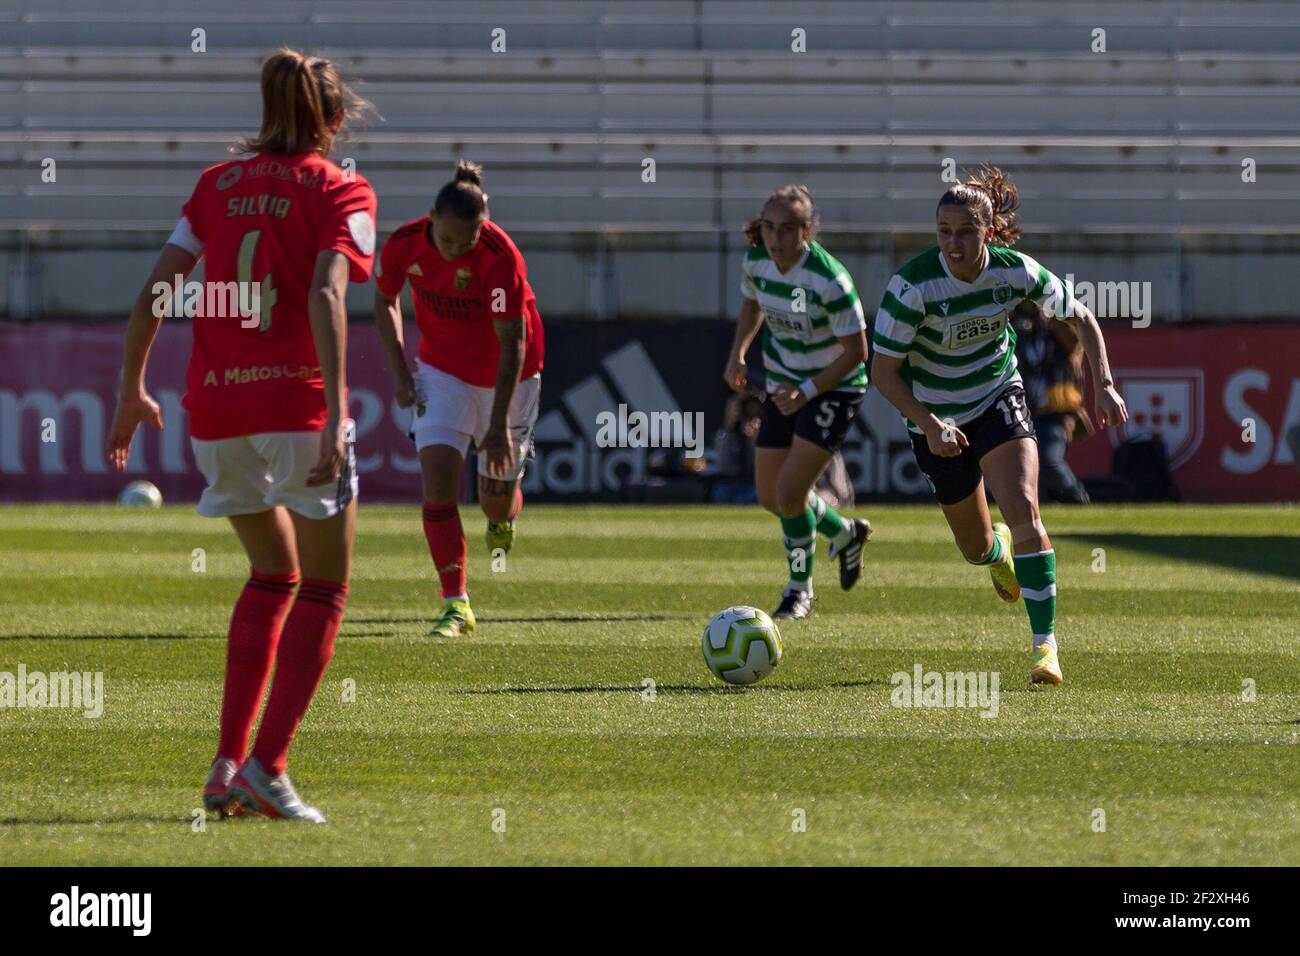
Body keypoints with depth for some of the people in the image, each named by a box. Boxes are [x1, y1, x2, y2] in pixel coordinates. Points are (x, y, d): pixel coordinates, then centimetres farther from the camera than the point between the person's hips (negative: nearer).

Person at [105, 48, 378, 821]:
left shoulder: (218, 184, 12)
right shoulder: (339, 191, -2)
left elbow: (155, 293, 8)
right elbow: (325, 298, -17)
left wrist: (132, 390, 17)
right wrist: (334, 418, -21)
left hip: (215, 404, 5)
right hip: (296, 400, -5)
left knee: (272, 574, 21)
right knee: (324, 589, 5)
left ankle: (228, 763, 13)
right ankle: (267, 766, -7)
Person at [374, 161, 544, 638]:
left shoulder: (500, 256, -29)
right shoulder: (405, 244, -18)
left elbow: (513, 342, -24)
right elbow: (385, 300, 4)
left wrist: (499, 424, -26)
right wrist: (399, 370, -4)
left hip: (504, 374, -2)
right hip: (442, 370, 2)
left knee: (497, 501, 4)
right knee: (438, 479, -15)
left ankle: (502, 521, 44)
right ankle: (456, 606, -10)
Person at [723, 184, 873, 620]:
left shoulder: (829, 280, -28)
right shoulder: (756, 261, -10)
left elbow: (855, 351, -19)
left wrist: (807, 391, -26)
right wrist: (737, 353, 1)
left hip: (833, 388, -7)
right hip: (784, 387, 7)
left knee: (789, 494, -14)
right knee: (769, 497, 10)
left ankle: (800, 589, 10)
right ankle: (845, 533, 38)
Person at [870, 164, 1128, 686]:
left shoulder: (1015, 271, -18)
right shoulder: (911, 285, -26)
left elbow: (1080, 317, -2)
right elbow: (884, 372, -20)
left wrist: (1104, 384, -13)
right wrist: (929, 425, -32)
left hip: (998, 401, 1)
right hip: (937, 418, 0)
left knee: (1023, 509, -23)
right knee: (976, 547, 11)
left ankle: (1045, 646, -19)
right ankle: (999, 549, 52)